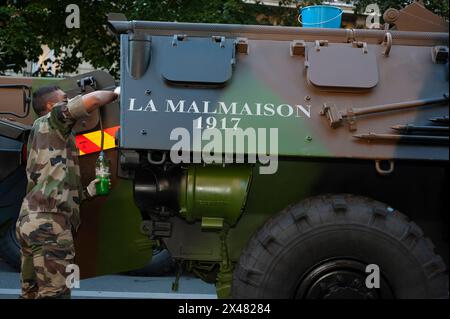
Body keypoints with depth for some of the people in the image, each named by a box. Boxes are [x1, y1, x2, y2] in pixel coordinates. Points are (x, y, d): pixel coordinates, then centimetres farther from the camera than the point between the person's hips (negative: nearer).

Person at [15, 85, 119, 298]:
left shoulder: (39, 135, 30)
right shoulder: (50, 120, 5)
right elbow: (92, 100, -13)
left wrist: (88, 192, 22)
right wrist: (114, 93, 6)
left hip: (30, 219, 9)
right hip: (49, 221, -9)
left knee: (32, 293, 11)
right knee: (55, 293, -10)